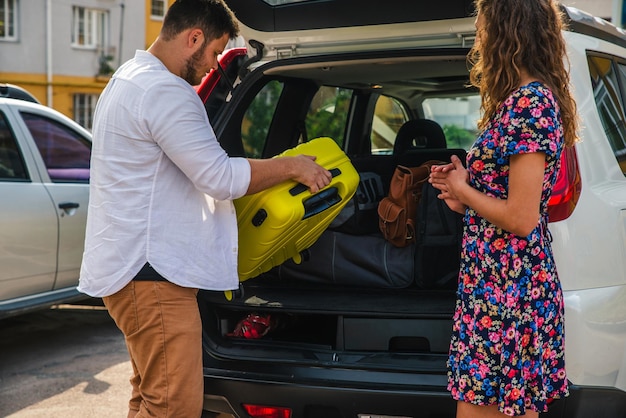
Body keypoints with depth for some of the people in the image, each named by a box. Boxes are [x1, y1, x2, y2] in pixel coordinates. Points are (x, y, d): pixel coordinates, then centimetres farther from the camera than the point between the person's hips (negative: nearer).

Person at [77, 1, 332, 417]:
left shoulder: (129, 79, 17)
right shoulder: (164, 92, -18)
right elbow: (220, 178, -18)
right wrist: (292, 166, -6)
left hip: (133, 264, 12)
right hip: (151, 273, -12)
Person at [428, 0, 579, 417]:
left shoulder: (528, 102, -17)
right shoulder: (536, 97, 13)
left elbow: (521, 218, -21)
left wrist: (463, 192, -6)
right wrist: (464, 187, 9)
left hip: (505, 290, -10)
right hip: (514, 284, 10)